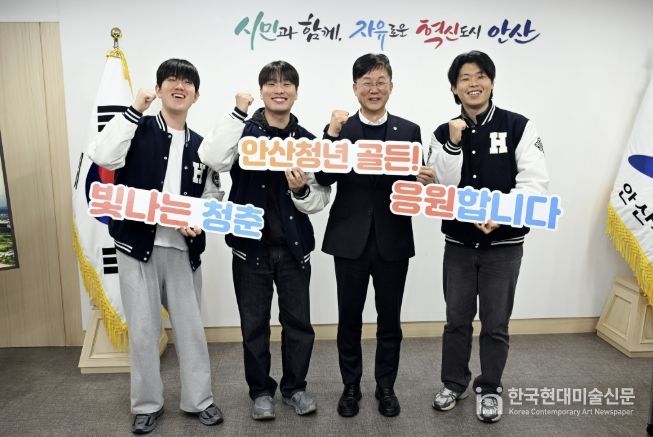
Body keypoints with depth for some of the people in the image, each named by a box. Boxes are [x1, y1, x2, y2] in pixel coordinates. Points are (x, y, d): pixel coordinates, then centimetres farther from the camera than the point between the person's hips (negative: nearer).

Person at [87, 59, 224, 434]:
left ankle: (199, 400, 26)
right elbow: (102, 156, -20)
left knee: (191, 327, 10)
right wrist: (135, 110, -16)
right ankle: (147, 404, 27)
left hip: (182, 249, 3)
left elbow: (212, 196, 13)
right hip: (138, 246, -2)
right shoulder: (139, 130, -1)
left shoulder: (200, 146, 9)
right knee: (143, 329, 8)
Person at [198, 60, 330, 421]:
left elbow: (320, 199, 2)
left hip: (293, 246, 2)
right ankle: (260, 390, 30)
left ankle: (294, 387, 32)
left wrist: (302, 190, -19)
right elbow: (213, 160, -24)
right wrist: (238, 113, -21)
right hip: (251, 244, -1)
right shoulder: (244, 131, -2)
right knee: (254, 323, 10)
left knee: (298, 321, 10)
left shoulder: (307, 140, 3)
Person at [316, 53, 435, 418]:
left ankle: (386, 386, 32)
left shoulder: (409, 131, 4)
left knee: (390, 319, 13)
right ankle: (351, 385, 31)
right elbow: (325, 178, -10)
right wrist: (333, 133, -20)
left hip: (393, 240, 1)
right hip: (351, 239, 0)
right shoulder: (338, 129, 2)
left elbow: (417, 180, 3)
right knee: (350, 318, 12)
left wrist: (426, 181, -20)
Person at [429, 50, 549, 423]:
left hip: (504, 243, -2)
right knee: (457, 319, 13)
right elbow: (443, 186, -6)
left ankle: (490, 389, 29)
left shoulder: (519, 127, -5)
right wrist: (453, 144, -17)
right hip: (459, 242, 2)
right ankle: (454, 384, 32)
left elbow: (535, 182, -11)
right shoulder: (444, 133, 2)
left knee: (495, 323, 9)